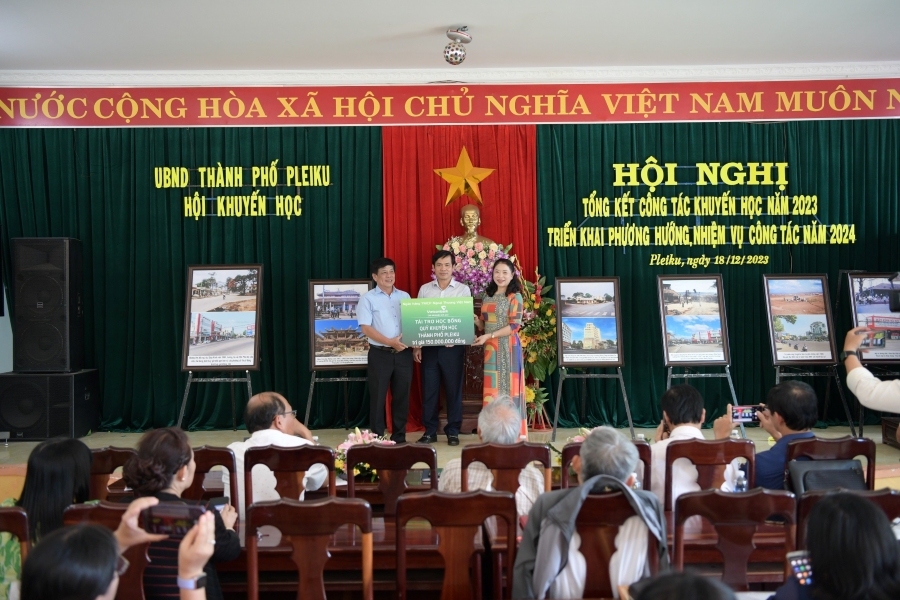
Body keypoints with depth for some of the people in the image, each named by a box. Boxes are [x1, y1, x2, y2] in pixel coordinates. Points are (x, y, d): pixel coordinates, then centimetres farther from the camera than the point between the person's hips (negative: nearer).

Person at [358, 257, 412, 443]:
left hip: (404, 353, 4)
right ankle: (377, 438, 12)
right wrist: (390, 342, -18)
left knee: (402, 396, 9)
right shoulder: (368, 298, -1)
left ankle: (399, 437, 20)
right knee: (378, 397, 2)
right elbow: (366, 328, -9)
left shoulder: (405, 296, 12)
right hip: (380, 354, -4)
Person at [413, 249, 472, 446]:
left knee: (453, 390, 4)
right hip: (429, 346, 2)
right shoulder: (424, 289, 7)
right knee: (429, 390, 6)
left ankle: (453, 431, 15)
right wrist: (416, 346, 1)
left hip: (453, 347, -2)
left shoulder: (463, 289, 2)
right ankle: (430, 431, 16)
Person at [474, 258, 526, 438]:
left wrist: (488, 336, -18)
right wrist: (475, 320, -6)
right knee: (492, 388, 6)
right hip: (490, 348, 5)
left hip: (507, 347, -5)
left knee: (507, 386, -3)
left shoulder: (515, 296, -5)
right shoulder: (488, 295, 13)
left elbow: (515, 326, -13)